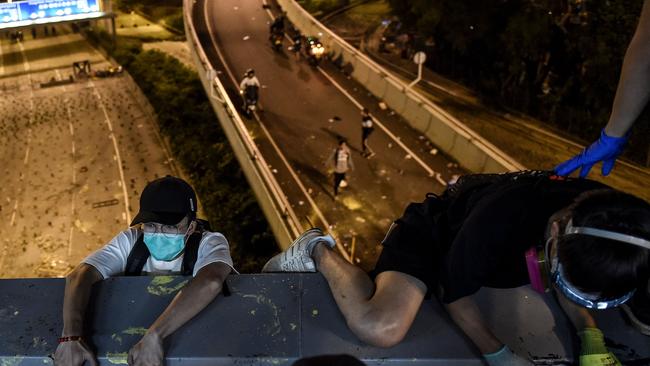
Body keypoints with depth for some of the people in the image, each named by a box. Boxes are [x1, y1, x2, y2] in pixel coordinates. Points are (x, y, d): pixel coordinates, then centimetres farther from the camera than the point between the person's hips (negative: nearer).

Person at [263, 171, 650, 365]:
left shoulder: (596, 213, -22)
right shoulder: (499, 222, -41)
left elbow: (564, 278, 0)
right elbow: (455, 293, -22)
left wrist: (590, 334, -12)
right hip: (430, 233, -7)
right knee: (379, 328, -32)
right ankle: (318, 251, -1)